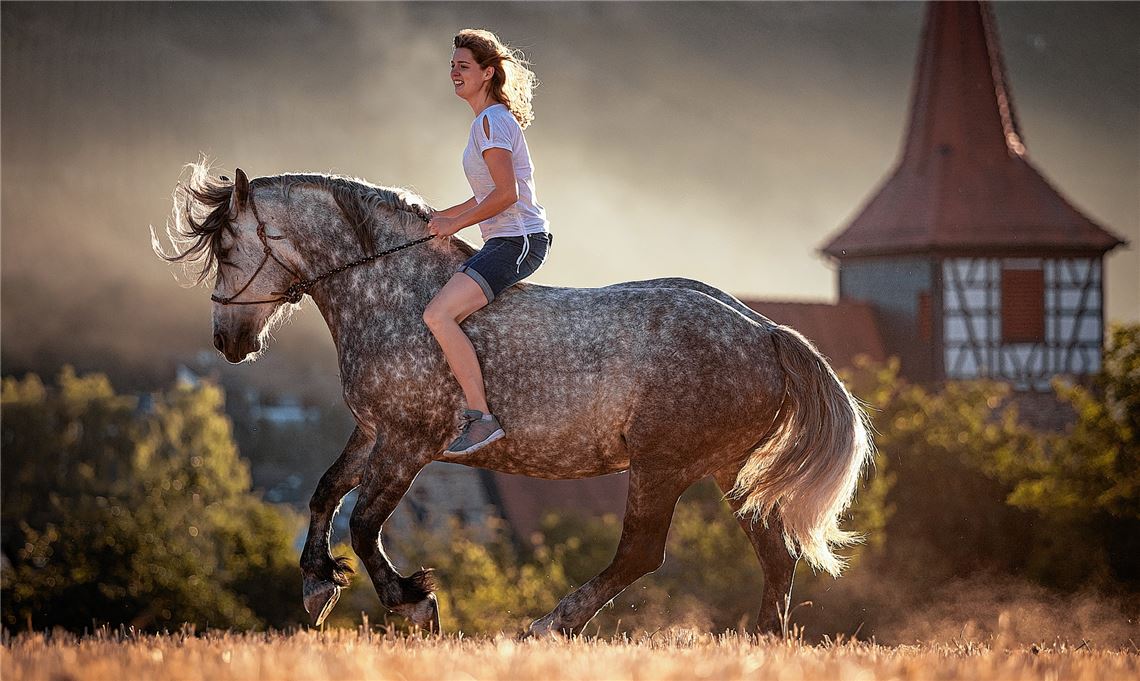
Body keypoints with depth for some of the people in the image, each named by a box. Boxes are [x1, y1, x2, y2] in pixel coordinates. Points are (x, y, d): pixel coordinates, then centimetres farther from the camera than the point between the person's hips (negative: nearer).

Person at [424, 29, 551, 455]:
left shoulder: (492, 122, -12)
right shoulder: (490, 121, 19)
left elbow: (506, 194, -21)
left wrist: (456, 223, -12)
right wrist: (442, 218, 17)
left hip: (519, 240, -11)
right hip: (508, 242, 11)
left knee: (438, 315, -23)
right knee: (441, 309, 18)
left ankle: (481, 417, -25)